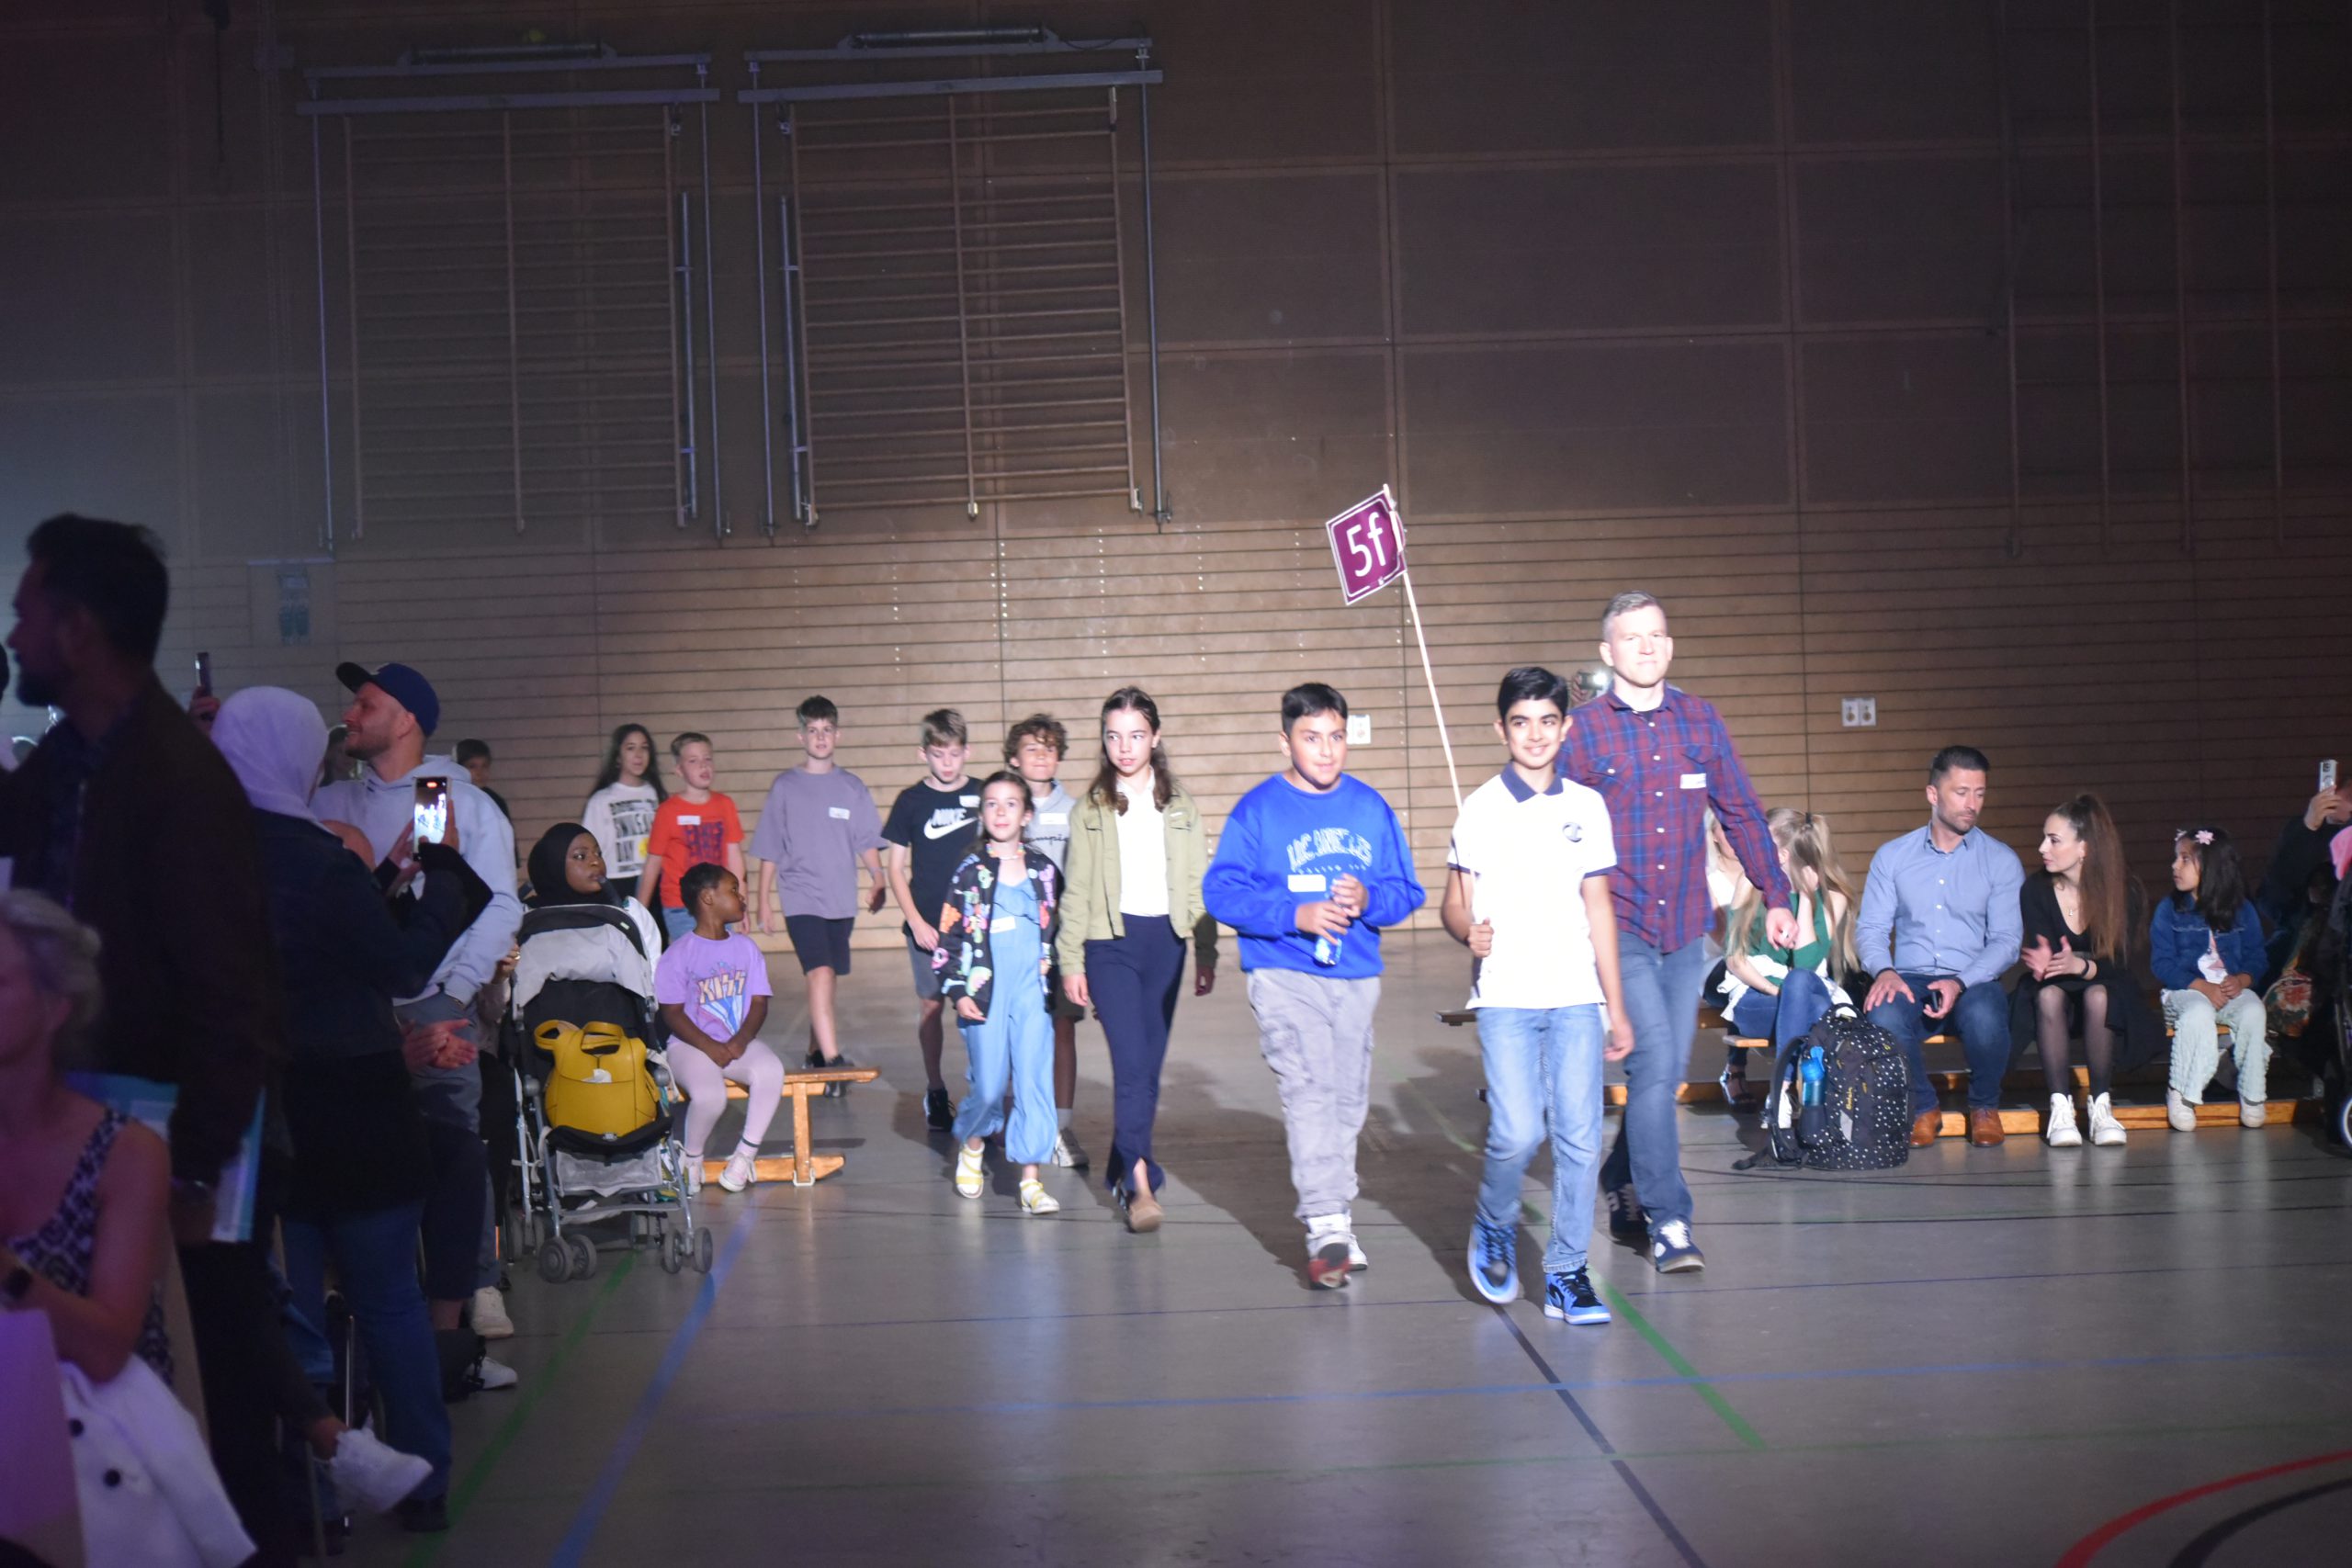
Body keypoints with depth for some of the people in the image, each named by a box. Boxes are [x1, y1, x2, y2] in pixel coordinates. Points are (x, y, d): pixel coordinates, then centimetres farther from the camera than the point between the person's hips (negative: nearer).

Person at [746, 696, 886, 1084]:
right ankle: (832, 1058, -23)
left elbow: (868, 844, 6)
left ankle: (815, 1051, 27)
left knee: (828, 979, 11)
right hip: (800, 899, -3)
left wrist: (879, 881, -11)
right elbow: (769, 851, 5)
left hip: (841, 900, 3)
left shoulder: (852, 787, 7)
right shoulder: (785, 787, 2)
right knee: (820, 973, -18)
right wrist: (762, 902, 3)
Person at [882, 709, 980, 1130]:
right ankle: (935, 1091, 17)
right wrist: (916, 921, -5)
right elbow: (895, 867, 3)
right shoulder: (912, 801, 1)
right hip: (928, 924, 0)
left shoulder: (983, 797, 2)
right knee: (930, 1005, 5)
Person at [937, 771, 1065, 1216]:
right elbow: (949, 935, 2)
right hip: (985, 991, -1)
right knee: (989, 1085, 1)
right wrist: (957, 991, -4)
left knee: (1034, 1080, -6)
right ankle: (972, 1145, 32)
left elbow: (1056, 928, 16)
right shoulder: (969, 872, 1)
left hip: (1032, 991, 1)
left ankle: (1031, 1179, -4)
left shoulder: (1043, 870, 8)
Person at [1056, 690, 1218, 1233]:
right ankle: (1140, 1181, -18)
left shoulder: (1180, 807, 10)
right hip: (1111, 942, -2)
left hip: (1166, 942, 2)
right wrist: (1070, 962, -1)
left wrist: (1206, 954, 7)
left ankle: (1122, 1168, 21)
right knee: (1131, 1062, -14)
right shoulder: (1090, 810, 6)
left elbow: (1199, 884, 11)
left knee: (1149, 1065, 5)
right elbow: (1076, 891, 4)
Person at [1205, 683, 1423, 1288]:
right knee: (1309, 1090, -19)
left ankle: (1332, 1222, 27)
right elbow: (1221, 891, -8)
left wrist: (1369, 899, -13)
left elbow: (1407, 890, 10)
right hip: (1284, 974, -4)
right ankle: (1327, 1227, -22)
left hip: (1356, 975, 5)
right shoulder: (1257, 810, -3)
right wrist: (1296, 915, -19)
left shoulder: (1371, 807, 8)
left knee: (1348, 1102, 11)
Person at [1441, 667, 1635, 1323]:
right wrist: (1469, 931, -20)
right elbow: (1454, 904, 5)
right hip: (1506, 999, -3)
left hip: (1577, 999, 3)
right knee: (1518, 1133, -13)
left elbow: (1598, 907, 15)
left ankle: (1565, 1274, 8)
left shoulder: (1587, 807, 11)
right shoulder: (1479, 809, 3)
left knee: (1579, 1137, -3)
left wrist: (1617, 1007, 14)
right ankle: (1494, 1228, 16)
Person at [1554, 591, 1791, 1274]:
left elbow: (1741, 813, 14)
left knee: (1664, 1073, 11)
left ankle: (1621, 1182, 34)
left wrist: (1775, 897, 13)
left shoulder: (1701, 720, 8)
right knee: (1655, 1062, -14)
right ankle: (1668, 1223, -8)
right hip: (1619, 929, -4)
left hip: (1686, 929, 4)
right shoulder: (1582, 731, -3)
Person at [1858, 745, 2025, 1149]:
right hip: (1910, 979, 1)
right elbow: (1870, 927, 6)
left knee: (1985, 1017, -37)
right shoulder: (1892, 857, 10)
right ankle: (1923, 1108, -6)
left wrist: (1960, 983, -20)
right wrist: (1884, 971, -18)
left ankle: (1985, 1107, -3)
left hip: (1973, 982, -1)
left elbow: (2007, 940, -2)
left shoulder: (2001, 860, 6)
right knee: (1883, 1014, -35)